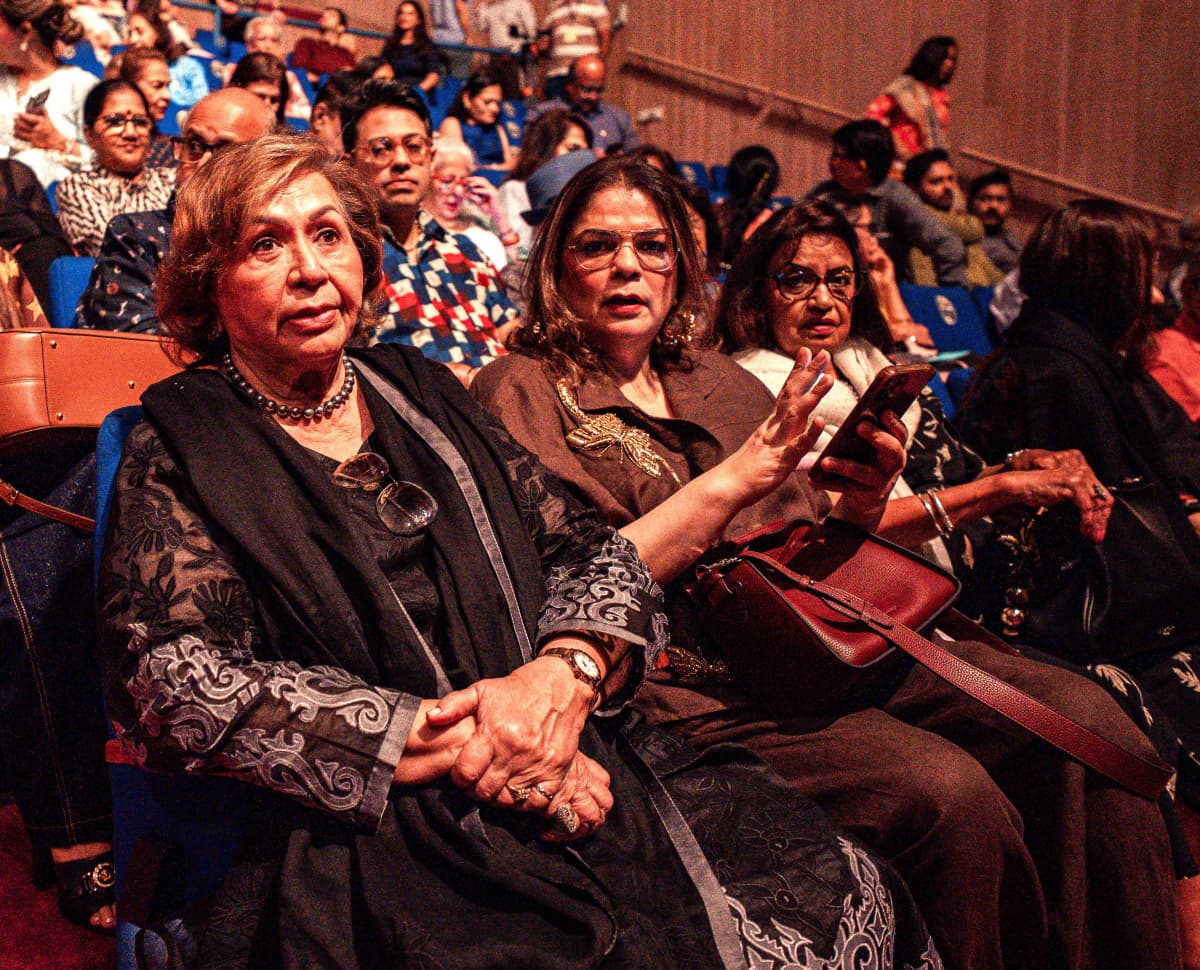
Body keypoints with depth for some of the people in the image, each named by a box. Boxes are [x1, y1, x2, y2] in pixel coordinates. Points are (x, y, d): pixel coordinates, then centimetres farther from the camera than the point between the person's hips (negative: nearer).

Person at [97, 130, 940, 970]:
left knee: (836, 894, -15)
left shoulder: (419, 394, 17)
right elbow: (174, 683, -10)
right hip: (375, 834, -4)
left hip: (578, 770, 5)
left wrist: (564, 672, -11)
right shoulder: (182, 450, 5)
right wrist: (452, 746, -15)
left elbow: (596, 553, 13)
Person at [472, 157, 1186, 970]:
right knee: (946, 793, -29)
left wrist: (858, 506, -2)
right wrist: (732, 481, -14)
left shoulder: (724, 384, 21)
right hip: (683, 683, -6)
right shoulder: (521, 392, 4)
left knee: (1084, 718, -15)